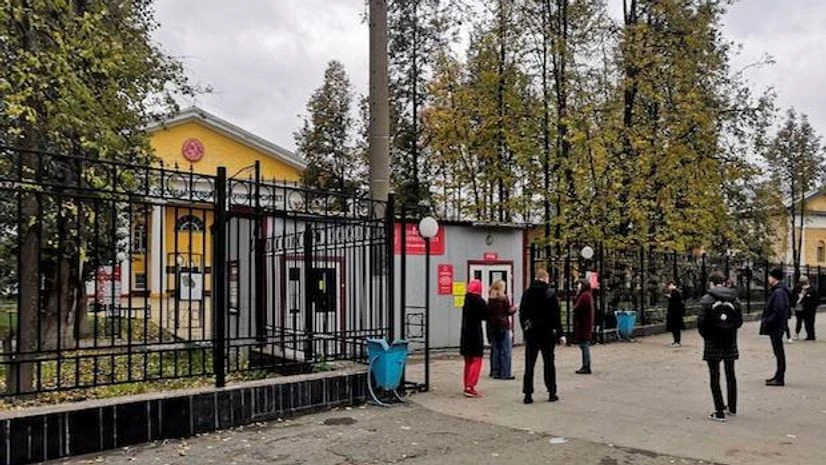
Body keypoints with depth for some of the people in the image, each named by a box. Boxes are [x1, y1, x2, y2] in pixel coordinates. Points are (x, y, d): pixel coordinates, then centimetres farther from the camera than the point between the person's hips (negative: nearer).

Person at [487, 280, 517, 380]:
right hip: (503, 326, -5)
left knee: (495, 350, 10)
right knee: (505, 350, 1)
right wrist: (514, 308, 11)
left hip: (493, 326, 5)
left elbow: (488, 312, 6)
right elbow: (508, 311, -6)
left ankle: (496, 373, 12)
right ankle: (505, 373, 0)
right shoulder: (504, 298, -9)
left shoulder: (490, 299, 4)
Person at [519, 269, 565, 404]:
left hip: (531, 333, 2)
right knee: (549, 363, 9)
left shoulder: (527, 293, 0)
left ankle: (528, 394, 4)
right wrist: (560, 334, -3)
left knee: (529, 364, 5)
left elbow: (522, 313, 4)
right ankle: (552, 393, 14)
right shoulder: (551, 293, -8)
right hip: (547, 333, -2)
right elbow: (556, 316, -8)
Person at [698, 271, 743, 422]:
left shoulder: (707, 299, -11)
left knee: (714, 377, 2)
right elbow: (739, 321, 2)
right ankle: (732, 408, 30)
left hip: (712, 343, -4)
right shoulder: (734, 299, 0)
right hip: (730, 343, 4)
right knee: (730, 375, 19)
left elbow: (701, 321, -13)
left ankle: (719, 412, 1)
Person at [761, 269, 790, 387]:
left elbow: (778, 311, -26)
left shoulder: (778, 292, -19)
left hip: (776, 327, -10)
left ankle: (780, 379, 3)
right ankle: (778, 376, 26)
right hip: (775, 327, 10)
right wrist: (765, 318, 12)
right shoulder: (776, 291, 12)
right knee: (778, 352, 16)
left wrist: (767, 321, -19)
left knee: (779, 352, -3)